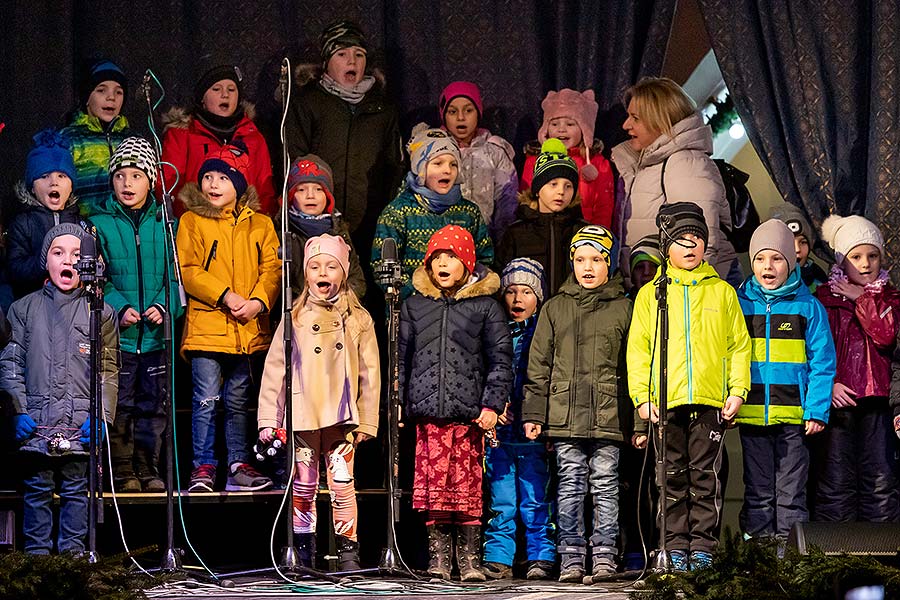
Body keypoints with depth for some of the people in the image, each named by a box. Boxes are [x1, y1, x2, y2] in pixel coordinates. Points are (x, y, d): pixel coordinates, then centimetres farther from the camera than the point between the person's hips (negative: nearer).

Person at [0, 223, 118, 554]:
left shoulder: (100, 313, 9)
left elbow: (109, 369, 7)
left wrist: (101, 415, -4)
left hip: (81, 424, 0)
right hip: (36, 422, 1)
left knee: (76, 493, 2)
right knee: (37, 492, 3)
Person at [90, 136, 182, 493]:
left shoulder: (164, 225, 7)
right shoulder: (100, 224, 1)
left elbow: (175, 274, 4)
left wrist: (163, 306, -13)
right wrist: (119, 307, -16)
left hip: (156, 333, 2)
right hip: (117, 332, -2)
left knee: (154, 405, 7)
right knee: (120, 405, 0)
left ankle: (149, 470, 17)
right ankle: (124, 472, 9)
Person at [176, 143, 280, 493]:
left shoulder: (260, 224, 11)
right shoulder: (191, 221, 3)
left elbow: (272, 268, 5)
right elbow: (187, 270, -5)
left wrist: (258, 301, -13)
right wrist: (224, 296, -15)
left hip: (248, 329, 3)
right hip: (206, 325, -3)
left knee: (238, 401, 11)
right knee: (206, 400, -5)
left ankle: (239, 466, 17)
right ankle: (203, 468, 2)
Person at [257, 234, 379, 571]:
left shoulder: (358, 320, 7)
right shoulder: (294, 318, 7)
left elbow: (370, 374, 7)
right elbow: (274, 370, 6)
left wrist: (367, 421, 2)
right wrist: (268, 419, 1)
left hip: (342, 416, -1)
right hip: (302, 416, 1)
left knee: (342, 484, -5)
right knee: (303, 487, 5)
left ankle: (347, 551, 4)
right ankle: (303, 553, 13)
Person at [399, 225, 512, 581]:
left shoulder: (485, 306, 6)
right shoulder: (414, 306, 14)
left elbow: (501, 358, 4)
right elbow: (401, 358, 18)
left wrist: (492, 405, -5)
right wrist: (396, 404, 11)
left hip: (469, 412, -2)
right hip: (428, 410, 2)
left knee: (467, 485, -3)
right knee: (433, 482, -1)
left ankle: (469, 558, 4)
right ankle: (438, 556, 5)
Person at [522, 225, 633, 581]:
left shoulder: (623, 309, 7)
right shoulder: (556, 308, 12)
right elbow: (539, 365, 12)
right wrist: (533, 414, 5)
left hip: (608, 415, -1)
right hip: (565, 414, 1)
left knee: (605, 486, 1)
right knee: (570, 486, 2)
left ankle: (604, 557, 6)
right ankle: (571, 558, 7)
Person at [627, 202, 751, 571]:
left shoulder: (722, 291, 12)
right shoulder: (650, 294, 10)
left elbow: (739, 345, 10)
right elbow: (638, 349, 7)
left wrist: (737, 391, -1)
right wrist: (642, 396, -3)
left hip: (711, 401, 0)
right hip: (665, 402, 0)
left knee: (705, 477, 0)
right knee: (673, 477, 3)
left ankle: (703, 545, 5)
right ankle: (676, 545, 8)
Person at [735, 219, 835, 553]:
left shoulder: (808, 307, 2)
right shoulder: (739, 304, 7)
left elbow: (822, 363, 1)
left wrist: (818, 410, -7)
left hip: (794, 415, -1)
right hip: (752, 413, 1)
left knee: (791, 492, 3)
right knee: (758, 491, 6)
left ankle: (791, 549, 9)